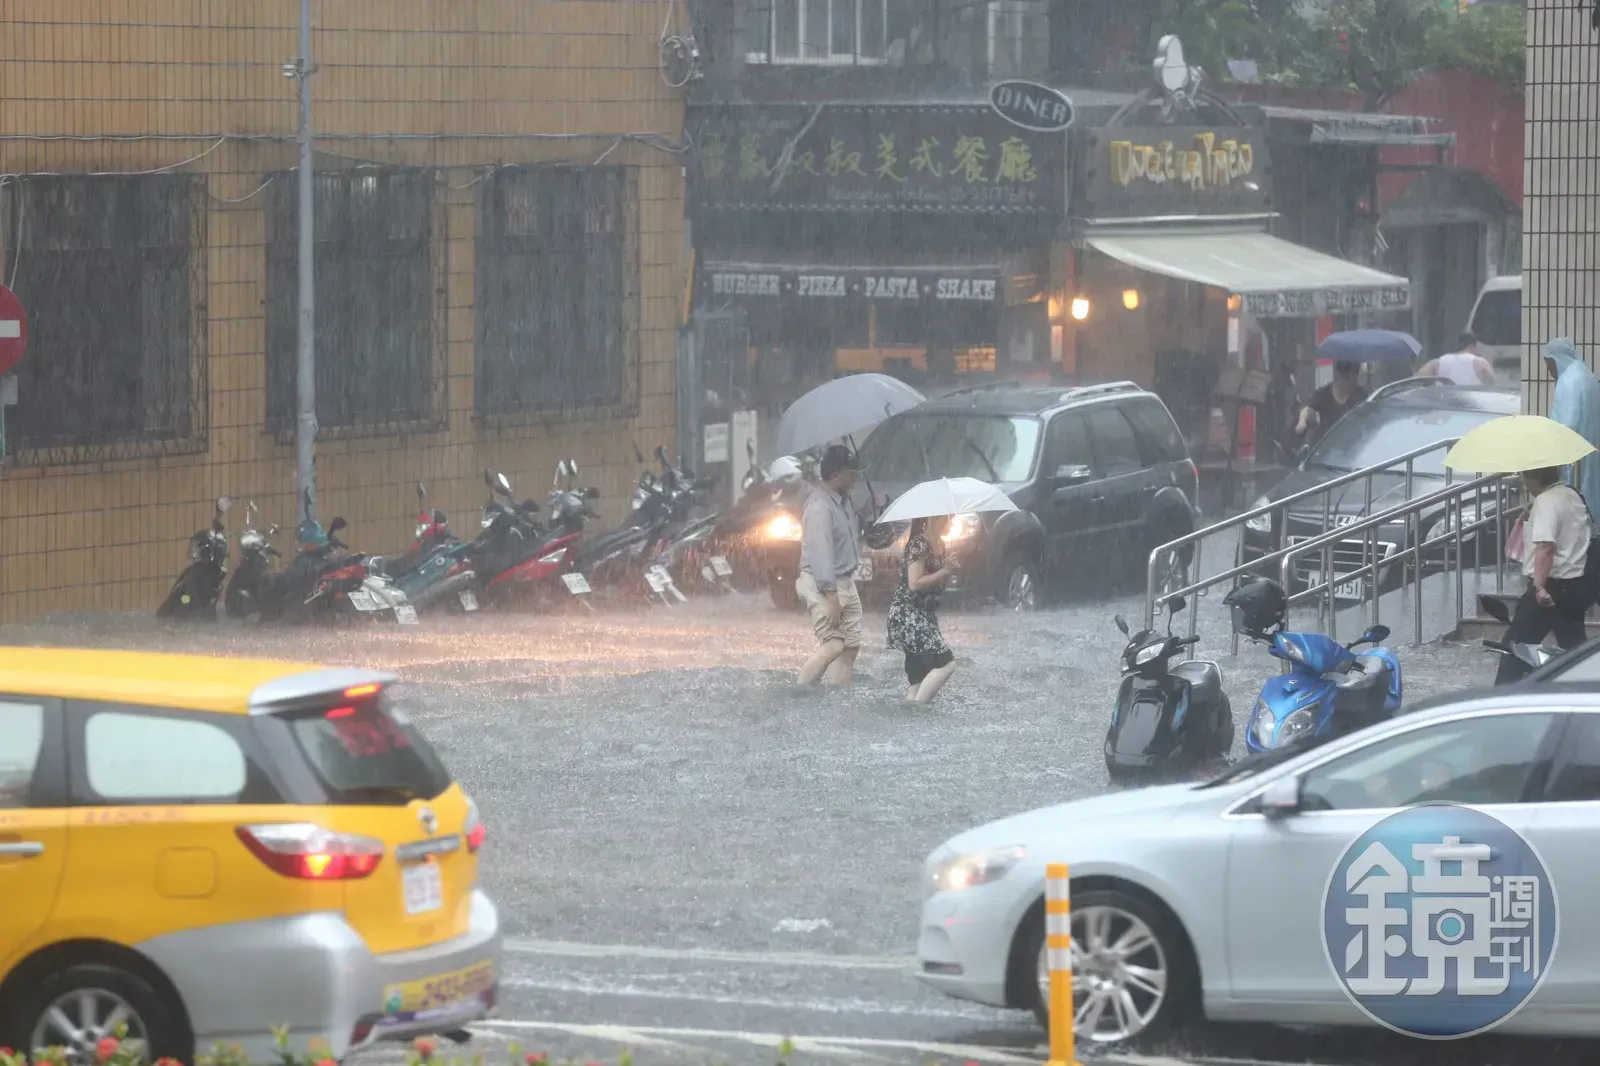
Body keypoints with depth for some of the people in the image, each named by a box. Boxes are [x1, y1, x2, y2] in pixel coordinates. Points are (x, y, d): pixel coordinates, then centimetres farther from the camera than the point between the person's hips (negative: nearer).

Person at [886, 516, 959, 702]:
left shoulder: (928, 544, 17)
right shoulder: (919, 544, -13)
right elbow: (915, 583, -19)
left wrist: (946, 570, 5)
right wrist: (943, 572, -13)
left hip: (920, 617, 10)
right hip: (909, 616, -10)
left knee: (920, 679, 6)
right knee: (945, 663, -19)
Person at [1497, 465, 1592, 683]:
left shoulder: (1546, 501, -16)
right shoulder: (1572, 495, 12)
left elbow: (1545, 546, -28)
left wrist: (1539, 585, -36)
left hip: (1551, 586, -9)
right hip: (1576, 585, 9)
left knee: (1516, 643, -1)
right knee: (1574, 647, 11)